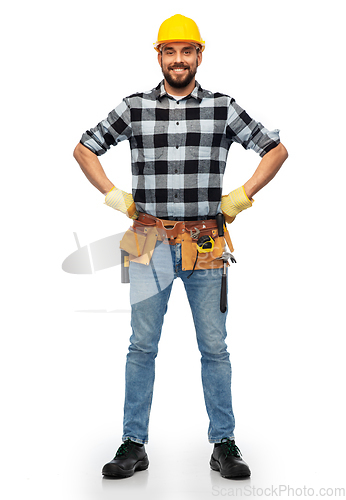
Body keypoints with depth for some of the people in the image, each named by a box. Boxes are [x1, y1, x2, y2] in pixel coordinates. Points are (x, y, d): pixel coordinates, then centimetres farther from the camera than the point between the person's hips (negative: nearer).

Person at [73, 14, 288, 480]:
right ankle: (134, 445, 15)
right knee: (142, 346, 4)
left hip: (205, 246, 0)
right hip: (150, 244, 0)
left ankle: (224, 444, 17)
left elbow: (276, 149, 10)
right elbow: (85, 149, 14)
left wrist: (241, 196, 3)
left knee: (214, 348, 6)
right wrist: (115, 196, 6)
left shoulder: (223, 107, 3)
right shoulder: (134, 107, 5)